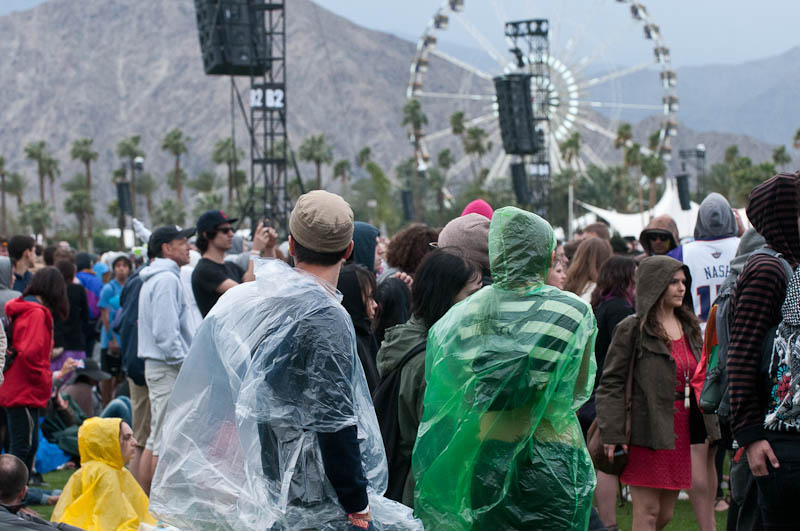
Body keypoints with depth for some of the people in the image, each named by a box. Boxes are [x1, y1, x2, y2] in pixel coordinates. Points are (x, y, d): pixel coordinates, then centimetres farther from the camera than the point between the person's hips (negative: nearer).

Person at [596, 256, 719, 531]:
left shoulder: (689, 327, 14)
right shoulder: (631, 329, -7)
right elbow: (611, 383, -9)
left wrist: (709, 426, 13)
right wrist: (612, 434, -16)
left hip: (680, 432, 7)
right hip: (646, 433, -6)